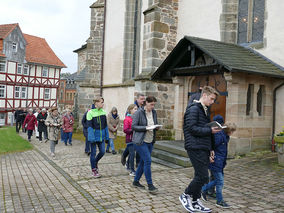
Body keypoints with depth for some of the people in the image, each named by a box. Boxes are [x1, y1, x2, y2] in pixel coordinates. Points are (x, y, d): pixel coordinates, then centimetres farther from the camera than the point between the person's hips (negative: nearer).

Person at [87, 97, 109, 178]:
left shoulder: (103, 112, 5)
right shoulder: (90, 112, -11)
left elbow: (105, 125, 10)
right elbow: (89, 126, -13)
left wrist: (107, 136, 10)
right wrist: (91, 137, -19)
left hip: (101, 137, 5)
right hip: (94, 136, -5)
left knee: (102, 151, 7)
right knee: (93, 153, 5)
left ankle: (95, 162, 35)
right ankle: (94, 170, 18)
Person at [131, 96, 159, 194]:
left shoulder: (154, 112, 8)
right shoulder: (139, 112, -11)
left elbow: (156, 124, 19)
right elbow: (133, 126, -13)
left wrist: (155, 127, -5)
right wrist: (146, 128, -21)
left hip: (150, 141, 7)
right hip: (140, 141, -7)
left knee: (143, 161, 13)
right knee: (148, 161, -11)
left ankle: (136, 181, 29)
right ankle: (150, 186, -2)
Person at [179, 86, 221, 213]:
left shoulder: (205, 111, 20)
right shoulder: (194, 109, -10)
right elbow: (192, 128, -19)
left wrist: (211, 149, 19)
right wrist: (210, 130, -17)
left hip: (204, 149, 10)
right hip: (196, 148, -9)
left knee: (200, 177, 13)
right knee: (202, 177, -9)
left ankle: (195, 202, 25)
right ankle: (185, 196, 11)